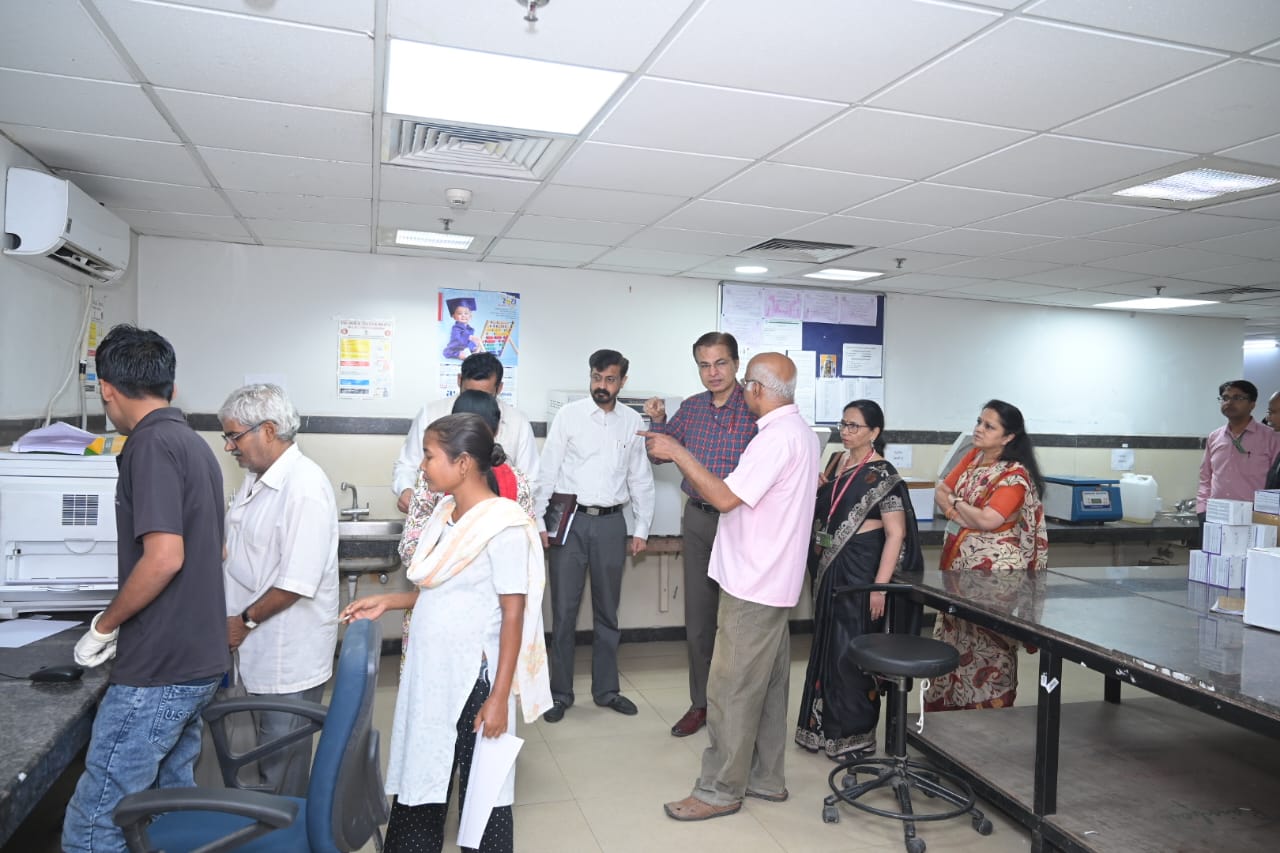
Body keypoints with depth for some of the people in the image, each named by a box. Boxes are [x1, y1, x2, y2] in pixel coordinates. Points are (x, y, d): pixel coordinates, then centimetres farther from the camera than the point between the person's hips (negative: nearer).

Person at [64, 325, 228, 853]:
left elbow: (165, 556, -24)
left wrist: (104, 627, -9)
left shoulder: (152, 444, -16)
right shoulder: (194, 443, 12)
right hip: (198, 660, 9)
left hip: (158, 672, -9)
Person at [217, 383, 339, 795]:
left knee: (283, 760, 7)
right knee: (267, 747, 23)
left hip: (290, 656, -9)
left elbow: (297, 582, -24)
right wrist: (237, 621, 9)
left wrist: (246, 620, -13)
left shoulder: (304, 487, -23)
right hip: (260, 646, 9)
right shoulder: (256, 479, 8)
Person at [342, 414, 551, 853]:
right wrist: (387, 601, 6)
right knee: (418, 779, 16)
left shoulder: (503, 525, -18)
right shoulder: (445, 512, 6)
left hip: (474, 675, -7)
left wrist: (499, 698, -18)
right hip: (429, 671, 7)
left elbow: (513, 615, -17)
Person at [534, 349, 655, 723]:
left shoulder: (632, 421, 6)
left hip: (611, 522, 3)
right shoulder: (569, 414, -2)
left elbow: (641, 478, 10)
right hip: (570, 520, -2)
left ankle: (606, 689, 26)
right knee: (564, 610, 4)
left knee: (607, 611, 12)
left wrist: (641, 529, 8)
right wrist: (539, 521, -6)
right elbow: (547, 470, -3)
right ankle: (560, 693, 17)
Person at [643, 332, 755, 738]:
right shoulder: (691, 408, 6)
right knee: (698, 616, 13)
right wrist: (657, 421, -1)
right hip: (698, 520, 5)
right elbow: (659, 455, 15)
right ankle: (701, 703, 27)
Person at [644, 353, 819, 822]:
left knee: (732, 688, -1)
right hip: (775, 580, 10)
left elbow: (725, 497, -22)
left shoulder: (776, 438, -20)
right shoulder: (801, 432, 13)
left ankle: (721, 790, 9)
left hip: (753, 585, -10)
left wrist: (677, 454, -15)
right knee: (768, 685, 17)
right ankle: (766, 777, 27)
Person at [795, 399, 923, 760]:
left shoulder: (882, 475, -12)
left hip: (859, 569, -7)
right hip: (828, 568, 7)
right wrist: (816, 487, 5)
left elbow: (896, 533, -16)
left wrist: (880, 585, -20)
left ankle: (853, 734, 18)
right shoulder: (837, 462, 9)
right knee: (826, 646, 14)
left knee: (851, 651, 1)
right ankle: (823, 726, 28)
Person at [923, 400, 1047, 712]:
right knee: (955, 634, 14)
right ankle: (949, 702, 26)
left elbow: (987, 520, -23)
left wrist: (956, 504, -7)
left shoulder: (1016, 475, -14)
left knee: (985, 641, -1)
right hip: (958, 560, 7)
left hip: (993, 565, -7)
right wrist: (966, 515, -11)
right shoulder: (972, 457, 8)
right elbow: (941, 492, 7)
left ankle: (987, 707, 14)